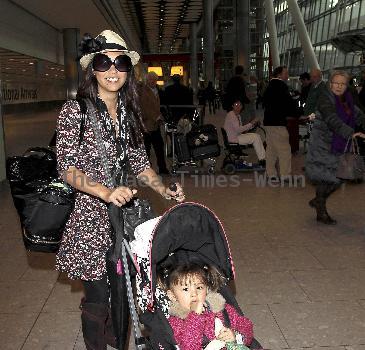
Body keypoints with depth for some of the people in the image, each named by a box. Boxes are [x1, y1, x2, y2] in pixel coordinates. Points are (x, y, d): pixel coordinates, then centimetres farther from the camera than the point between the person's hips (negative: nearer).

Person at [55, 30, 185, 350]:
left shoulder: (130, 113, 9)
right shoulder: (75, 111, -9)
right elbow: (68, 168, -15)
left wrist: (164, 189, 0)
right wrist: (104, 191, -29)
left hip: (125, 212, 5)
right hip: (90, 215, -5)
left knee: (124, 291, 13)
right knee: (97, 298, 1)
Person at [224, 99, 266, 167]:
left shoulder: (238, 115, 15)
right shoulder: (231, 115, -17)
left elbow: (240, 128, 14)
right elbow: (238, 129, -23)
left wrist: (252, 125, 0)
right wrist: (250, 124, -19)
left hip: (238, 135, 10)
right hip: (233, 138, -10)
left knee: (257, 136, 0)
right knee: (255, 138, -15)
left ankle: (263, 158, -2)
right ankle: (261, 160, -8)